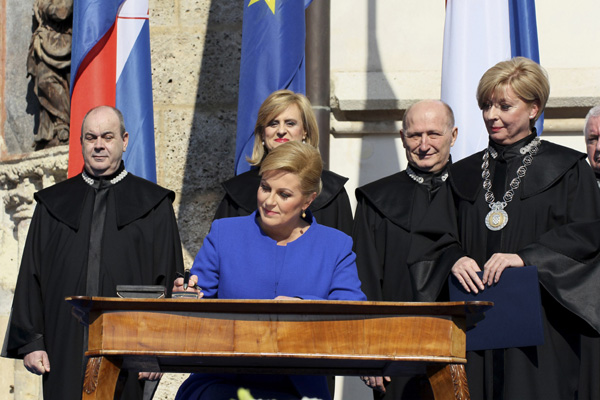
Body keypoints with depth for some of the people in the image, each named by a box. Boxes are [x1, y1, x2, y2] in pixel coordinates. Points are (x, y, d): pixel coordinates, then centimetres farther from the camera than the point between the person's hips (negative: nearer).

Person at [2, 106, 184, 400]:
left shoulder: (154, 206, 6)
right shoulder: (53, 204, 12)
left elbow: (168, 281, 2)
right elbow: (30, 276, 10)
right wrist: (30, 342, 1)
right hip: (66, 350, 2)